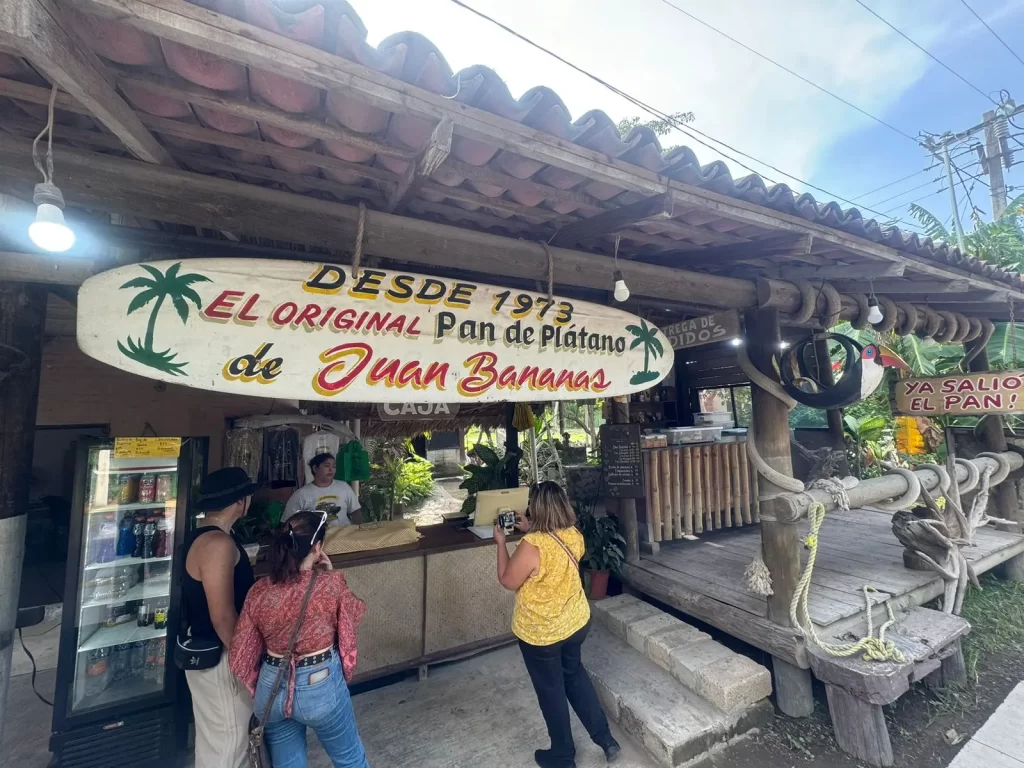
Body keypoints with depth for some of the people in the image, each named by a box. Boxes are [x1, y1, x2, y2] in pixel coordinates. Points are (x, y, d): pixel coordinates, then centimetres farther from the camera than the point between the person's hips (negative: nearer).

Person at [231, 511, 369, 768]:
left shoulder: (260, 590, -12)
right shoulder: (331, 585, -23)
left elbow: (241, 654, -4)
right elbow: (354, 613, -2)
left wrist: (258, 689, 15)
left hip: (272, 688, 4)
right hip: (320, 687, -4)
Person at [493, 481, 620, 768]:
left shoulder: (531, 546, -33)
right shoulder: (574, 536, -11)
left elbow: (507, 581, -17)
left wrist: (501, 542, -9)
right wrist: (531, 530, 9)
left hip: (539, 632, -6)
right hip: (577, 622, 6)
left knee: (551, 690, 18)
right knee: (574, 673, 30)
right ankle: (605, 738, 41)